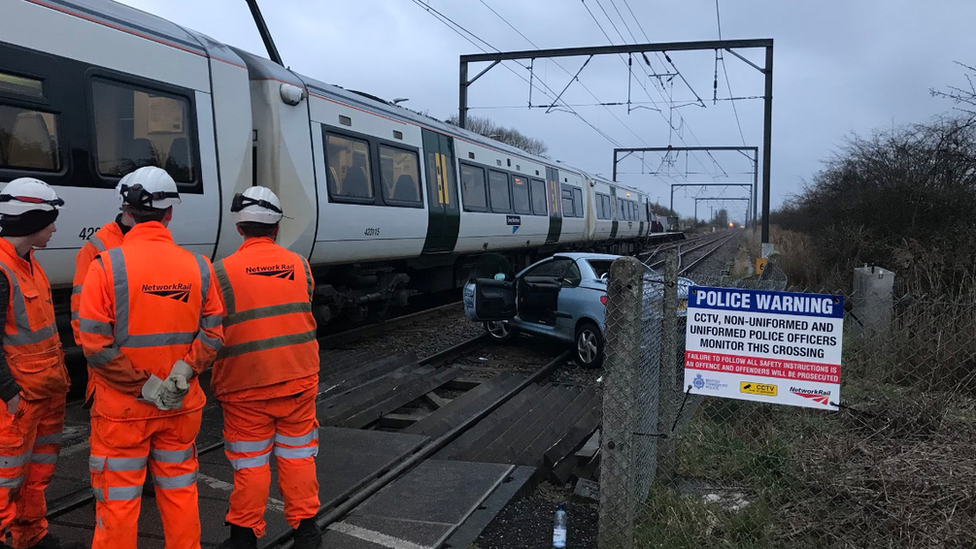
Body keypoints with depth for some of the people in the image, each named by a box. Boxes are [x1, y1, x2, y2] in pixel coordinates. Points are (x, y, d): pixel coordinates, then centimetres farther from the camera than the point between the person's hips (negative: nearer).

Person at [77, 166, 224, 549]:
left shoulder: (108, 265, -13)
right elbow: (212, 335, -4)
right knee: (179, 490, 18)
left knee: (118, 499, 10)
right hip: (181, 406, 3)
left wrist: (143, 386, -12)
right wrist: (183, 373, -10)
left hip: (122, 407, -3)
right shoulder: (198, 267, -2)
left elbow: (95, 345, -17)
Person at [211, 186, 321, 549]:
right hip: (298, 379, 3)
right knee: (297, 455, 14)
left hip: (246, 384, -3)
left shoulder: (223, 271, -9)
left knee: (250, 463, 9)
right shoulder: (299, 265, 2)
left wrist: (216, 383, 5)